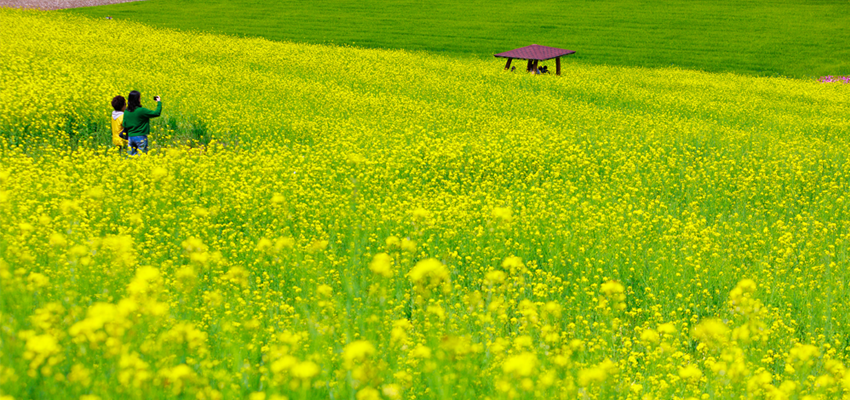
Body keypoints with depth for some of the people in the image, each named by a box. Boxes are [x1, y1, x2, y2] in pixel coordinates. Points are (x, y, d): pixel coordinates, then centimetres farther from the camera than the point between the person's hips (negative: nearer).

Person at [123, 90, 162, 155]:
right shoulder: (141, 111, -16)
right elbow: (157, 113, -13)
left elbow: (125, 126, 8)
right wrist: (159, 102, 0)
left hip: (130, 137, 6)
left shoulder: (126, 112, 2)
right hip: (140, 137, -6)